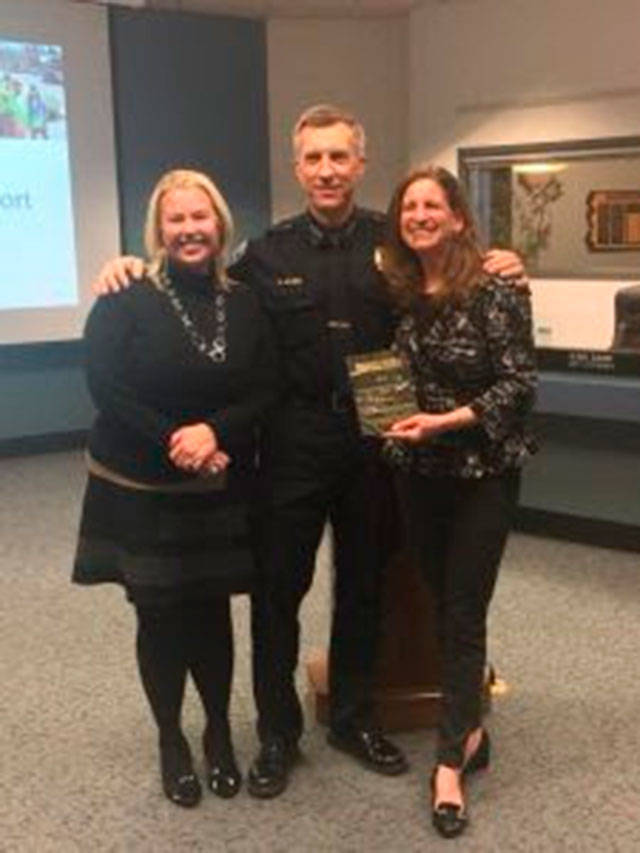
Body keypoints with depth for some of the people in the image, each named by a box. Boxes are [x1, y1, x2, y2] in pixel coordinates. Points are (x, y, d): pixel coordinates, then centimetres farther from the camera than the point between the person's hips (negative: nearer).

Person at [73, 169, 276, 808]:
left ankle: (219, 733, 29)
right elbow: (107, 390, -13)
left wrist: (215, 431, -19)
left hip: (221, 492, 2)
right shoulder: (125, 303, -7)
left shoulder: (244, 304, 2)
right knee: (159, 614, 7)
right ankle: (170, 741, 26)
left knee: (212, 610, 9)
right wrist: (177, 443, -18)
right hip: (141, 491, -2)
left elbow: (265, 389, -2)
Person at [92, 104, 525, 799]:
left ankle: (354, 718, 34)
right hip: (296, 442, -1)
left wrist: (500, 269, -9)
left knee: (364, 585, 15)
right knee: (278, 589, 5)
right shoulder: (269, 253, 0)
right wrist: (131, 270, -6)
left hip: (375, 439, 1)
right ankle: (277, 733, 24)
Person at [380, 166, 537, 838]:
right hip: (421, 471, 6)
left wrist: (447, 421, -22)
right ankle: (468, 731, 28)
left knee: (464, 612, -2)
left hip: (484, 470, -5)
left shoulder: (493, 290, -13)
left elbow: (520, 383, -16)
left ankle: (449, 761, 6)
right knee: (444, 604, 12)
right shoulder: (399, 292, 4)